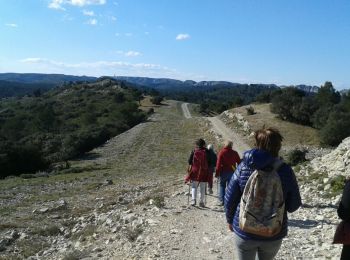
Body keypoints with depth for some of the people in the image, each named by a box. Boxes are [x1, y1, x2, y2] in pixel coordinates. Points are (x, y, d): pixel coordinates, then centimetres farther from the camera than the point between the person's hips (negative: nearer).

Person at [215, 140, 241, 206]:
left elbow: (218, 163, -11)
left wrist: (217, 173, -7)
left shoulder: (222, 152, -7)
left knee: (222, 186, 11)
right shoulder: (235, 153, 2)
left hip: (223, 172, -2)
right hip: (232, 172, 2)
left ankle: (222, 200, 6)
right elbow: (239, 162, 6)